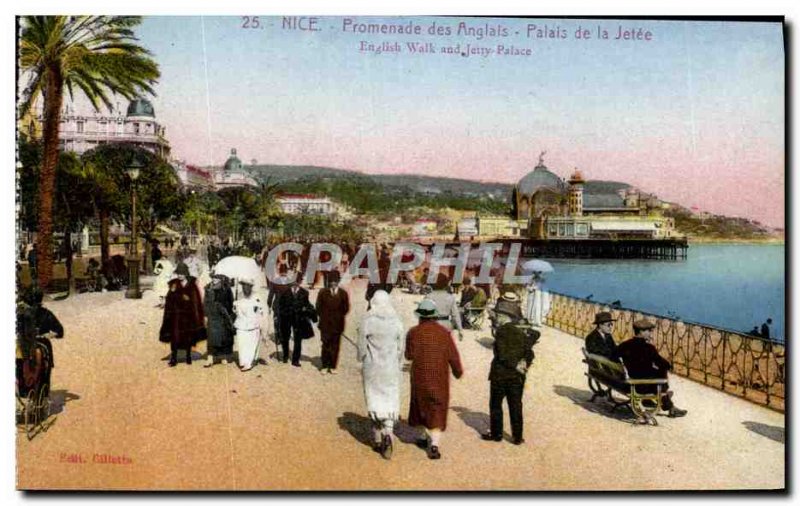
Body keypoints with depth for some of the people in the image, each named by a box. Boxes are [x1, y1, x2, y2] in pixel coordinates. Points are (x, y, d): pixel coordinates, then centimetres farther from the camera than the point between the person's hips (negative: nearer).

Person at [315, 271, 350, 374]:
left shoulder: (343, 294, -2)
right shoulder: (323, 293, -1)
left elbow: (346, 308, 2)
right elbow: (318, 307, 3)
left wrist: (339, 317, -1)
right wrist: (323, 317, 0)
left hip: (337, 324, 0)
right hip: (325, 324, 0)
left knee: (335, 345, 5)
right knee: (325, 345, 4)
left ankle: (333, 366, 14)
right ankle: (324, 365, 14)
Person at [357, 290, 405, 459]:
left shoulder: (367, 320, -11)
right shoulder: (396, 320, -4)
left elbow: (361, 345, -7)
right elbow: (401, 347, 1)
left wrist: (362, 358, 13)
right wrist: (399, 367, 14)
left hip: (372, 367, -1)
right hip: (391, 367, 1)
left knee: (374, 400, 13)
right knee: (390, 401, 10)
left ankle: (378, 438, 18)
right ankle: (388, 433, -10)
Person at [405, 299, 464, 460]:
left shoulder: (414, 333, -7)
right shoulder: (444, 332, -6)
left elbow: (409, 355, -5)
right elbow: (453, 356, -4)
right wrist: (458, 371, 12)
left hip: (420, 377, 1)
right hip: (440, 377, 0)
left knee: (423, 406, 20)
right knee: (437, 410, 3)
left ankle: (429, 437, 31)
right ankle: (434, 443, -9)